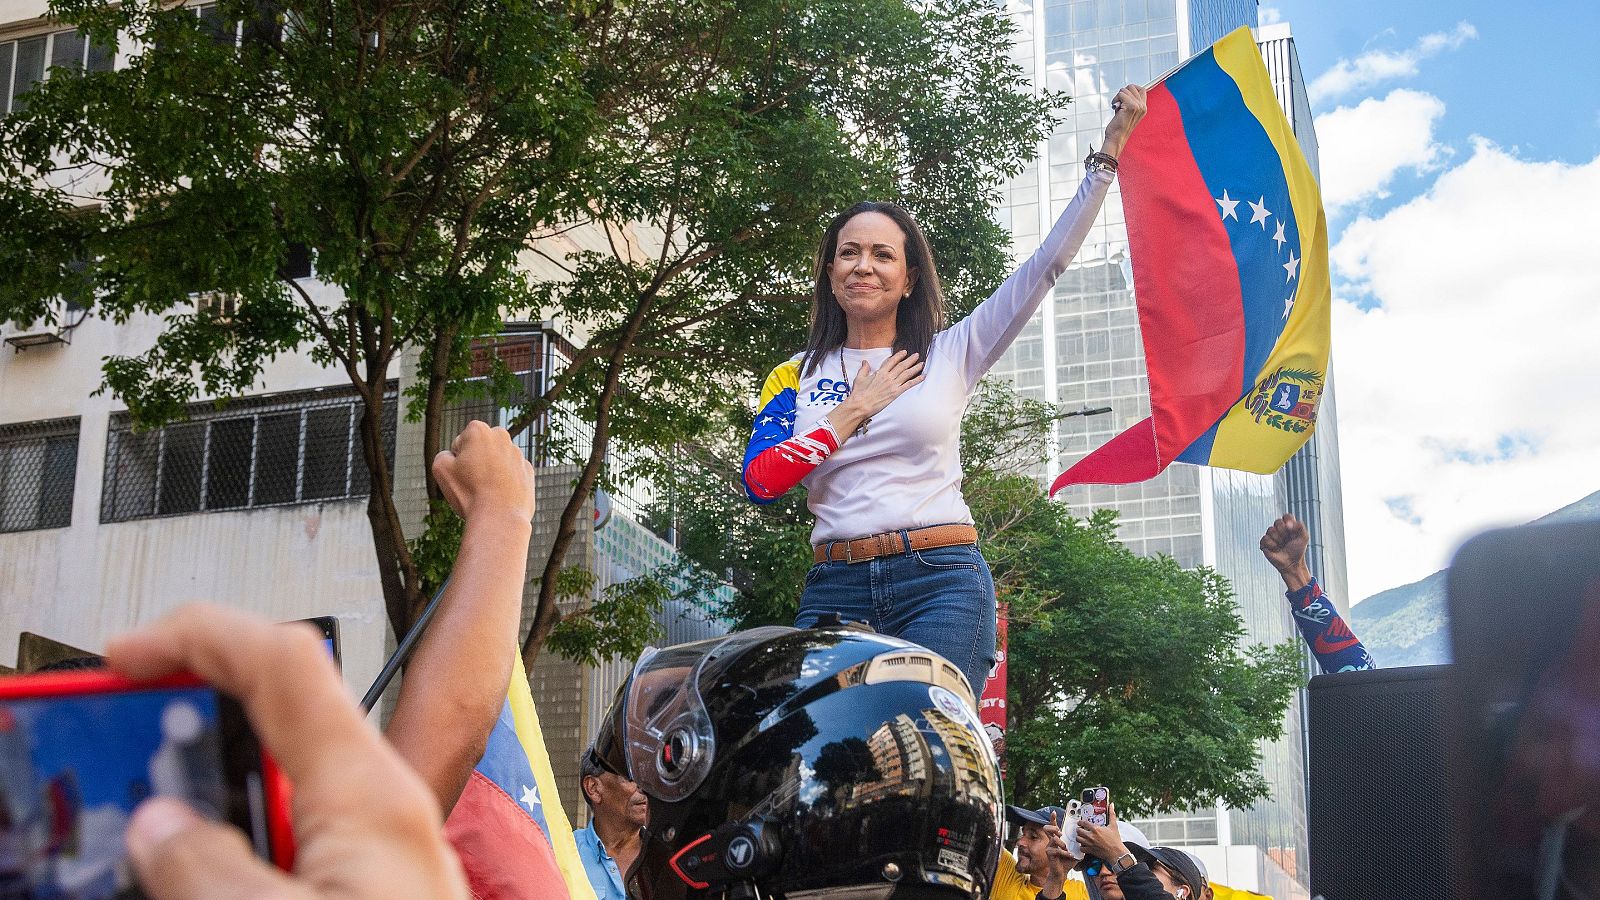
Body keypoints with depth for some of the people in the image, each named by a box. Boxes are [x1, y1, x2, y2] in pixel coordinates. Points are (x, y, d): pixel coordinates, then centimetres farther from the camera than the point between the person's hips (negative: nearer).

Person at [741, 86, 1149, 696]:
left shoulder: (949, 354, 11)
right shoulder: (796, 375, 14)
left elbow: (1045, 266, 7)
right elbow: (760, 481, 0)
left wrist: (1107, 155, 3)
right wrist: (856, 408, 1)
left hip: (942, 583, -1)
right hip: (834, 588, 2)